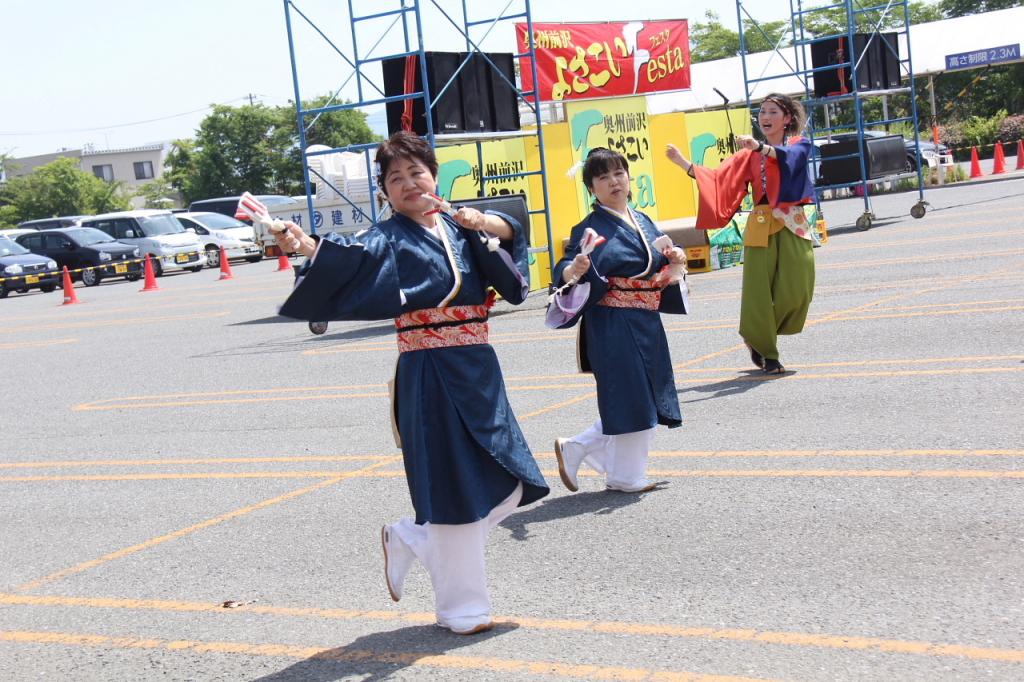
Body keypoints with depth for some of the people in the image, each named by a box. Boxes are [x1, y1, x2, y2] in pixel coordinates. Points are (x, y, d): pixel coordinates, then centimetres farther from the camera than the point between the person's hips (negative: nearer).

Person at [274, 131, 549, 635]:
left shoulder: (460, 228, 12)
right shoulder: (389, 238, -5)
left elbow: (511, 230, 2)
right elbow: (351, 254, -24)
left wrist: (484, 223, -19)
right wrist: (305, 245, -43)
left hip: (479, 370, 6)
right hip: (430, 375, -6)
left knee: (508, 484, 10)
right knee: (454, 488, -3)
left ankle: (409, 540, 27)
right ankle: (460, 606, 13)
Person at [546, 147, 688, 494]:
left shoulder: (643, 222, 12)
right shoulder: (591, 229, -9)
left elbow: (659, 272, 19)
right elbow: (565, 271, -18)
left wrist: (675, 262, -1)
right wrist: (575, 270, -39)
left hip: (647, 323, 8)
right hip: (613, 325, -8)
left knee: (645, 398, 10)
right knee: (626, 397, -3)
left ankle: (574, 449, 21)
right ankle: (626, 476, 14)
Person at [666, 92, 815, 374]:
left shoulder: (800, 144, 8)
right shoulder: (750, 155, 15)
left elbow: (789, 157, -16)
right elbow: (717, 179, 8)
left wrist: (760, 147, -34)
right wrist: (684, 162, -3)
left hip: (792, 226, -1)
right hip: (761, 227, 1)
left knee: (795, 291, -9)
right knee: (760, 291, -5)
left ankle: (758, 339, 16)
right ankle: (766, 351, 13)